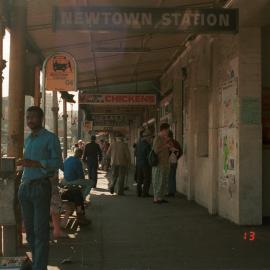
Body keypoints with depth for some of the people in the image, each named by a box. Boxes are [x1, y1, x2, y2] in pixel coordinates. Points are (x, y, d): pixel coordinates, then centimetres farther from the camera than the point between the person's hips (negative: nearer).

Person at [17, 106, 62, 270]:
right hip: (25, 187, 7)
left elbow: (57, 163, -12)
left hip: (41, 186, -7)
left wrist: (34, 163, -21)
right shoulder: (28, 139, 19)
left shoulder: (50, 138, -3)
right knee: (29, 229, 10)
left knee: (41, 230, -7)